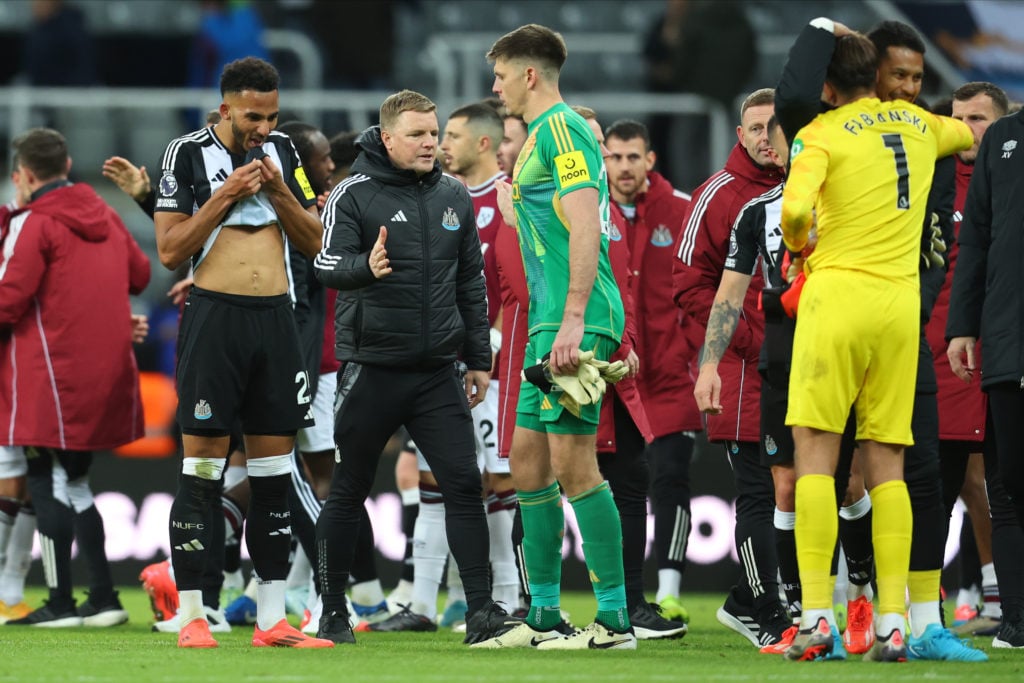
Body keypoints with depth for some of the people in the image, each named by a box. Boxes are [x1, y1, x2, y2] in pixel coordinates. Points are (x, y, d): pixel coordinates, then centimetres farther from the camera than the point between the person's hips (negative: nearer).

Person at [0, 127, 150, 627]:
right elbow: (139, 274, 20)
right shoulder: (102, 214, 11)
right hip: (105, 374, 7)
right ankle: (103, 598, 13)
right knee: (73, 481, 16)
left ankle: (60, 602, -2)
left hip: (53, 375, -7)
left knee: (49, 482, -1)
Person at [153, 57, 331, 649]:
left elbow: (313, 242, 12)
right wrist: (226, 195, -13)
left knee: (275, 467, 4)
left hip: (276, 317, 5)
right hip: (216, 314, -5)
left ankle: (272, 619, 7)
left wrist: (278, 190, -4)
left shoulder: (282, 151, 11)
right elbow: (169, 250, -5)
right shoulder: (189, 154, -2)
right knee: (203, 463, -6)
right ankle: (192, 616, -3)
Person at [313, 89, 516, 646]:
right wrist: (365, 267, -39)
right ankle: (333, 613, 14)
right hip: (371, 368, -4)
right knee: (348, 493, 5)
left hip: (437, 371, 4)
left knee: (464, 484, -5)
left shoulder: (453, 198, 10)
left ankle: (481, 611, -5)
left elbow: (471, 282, 16)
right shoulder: (354, 195, -5)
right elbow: (328, 262, -17)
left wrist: (478, 359, 14)